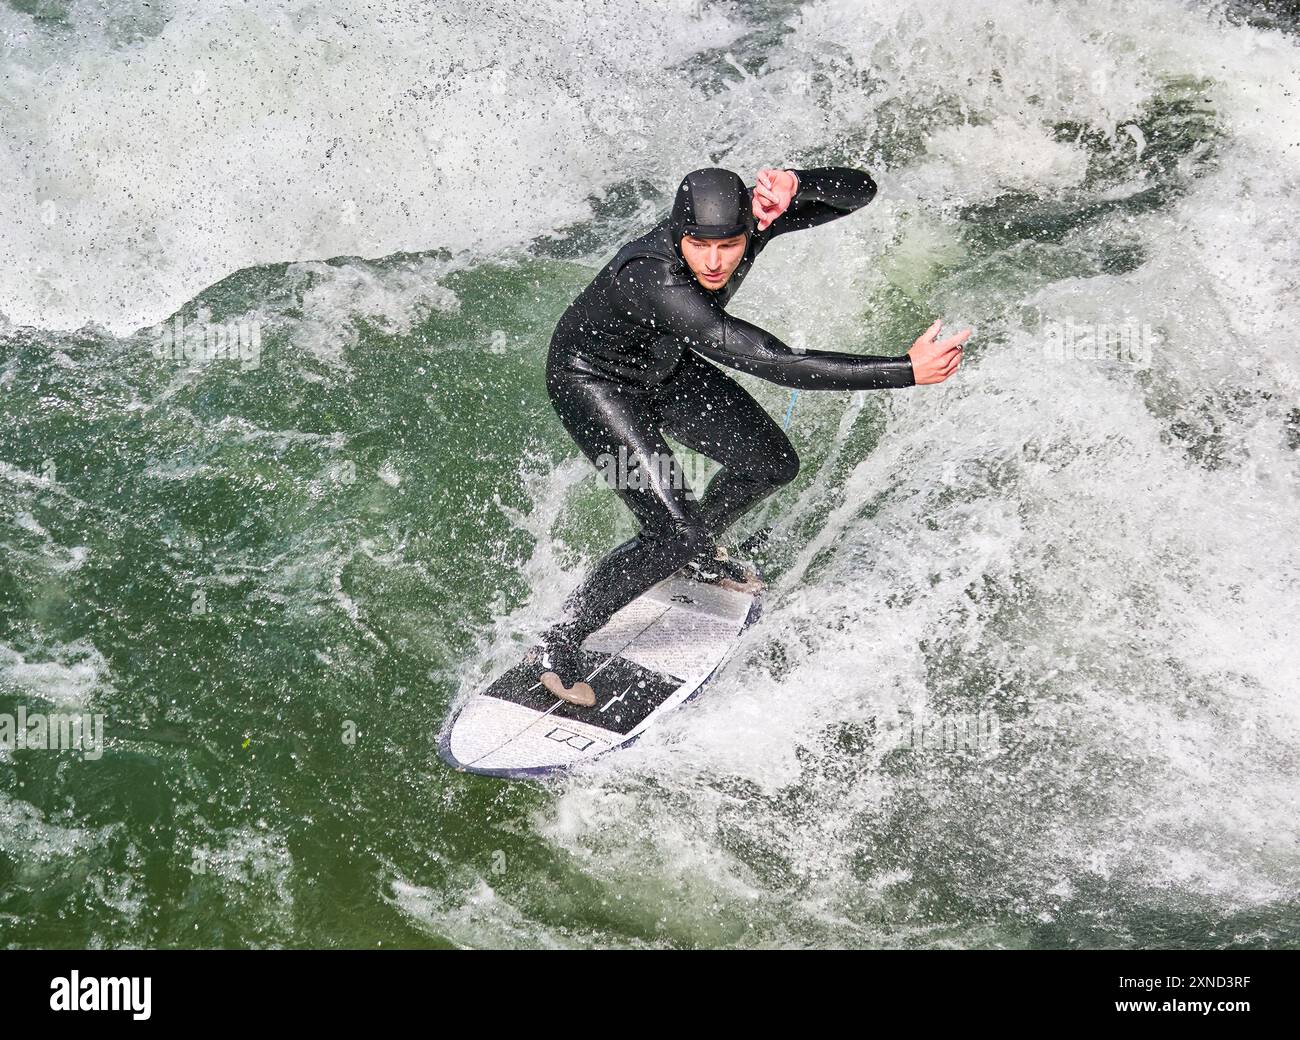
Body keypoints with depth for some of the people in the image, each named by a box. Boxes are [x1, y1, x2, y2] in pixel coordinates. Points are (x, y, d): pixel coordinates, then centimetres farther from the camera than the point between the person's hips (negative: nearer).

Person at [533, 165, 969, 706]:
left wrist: (793, 185, -40)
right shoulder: (655, 278, -44)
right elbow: (770, 361, -48)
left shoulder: (750, 216, -25)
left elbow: (859, 188, -17)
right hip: (594, 381, -7)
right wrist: (907, 370, -48)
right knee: (674, 533, -17)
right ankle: (555, 646, -2)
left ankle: (698, 553, 39)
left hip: (663, 363, 7)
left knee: (773, 463, 11)